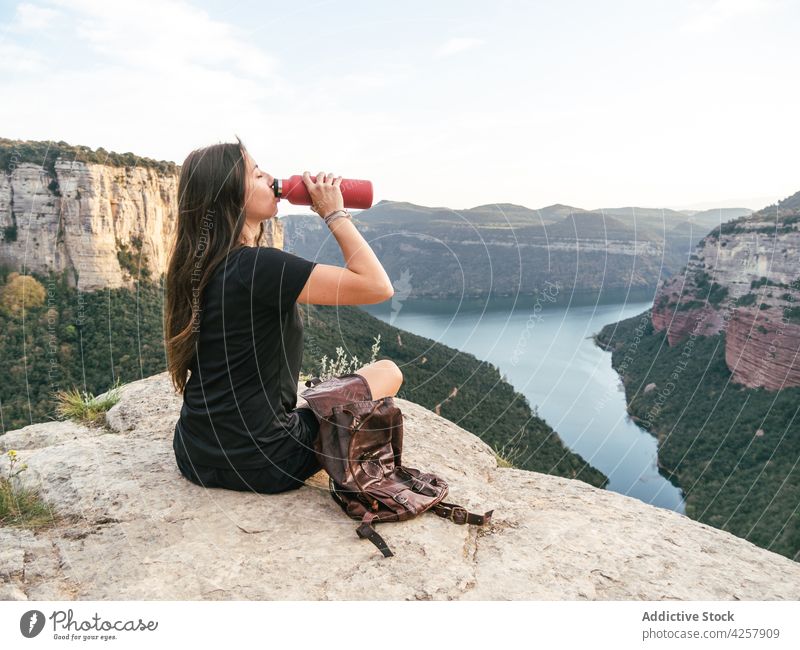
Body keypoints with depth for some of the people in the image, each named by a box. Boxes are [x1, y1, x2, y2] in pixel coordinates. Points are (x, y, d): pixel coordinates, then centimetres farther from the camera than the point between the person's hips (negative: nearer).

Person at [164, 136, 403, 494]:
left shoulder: (196, 264, 2)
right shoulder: (258, 265, -25)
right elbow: (378, 286, -24)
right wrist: (334, 213, -14)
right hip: (258, 465, -8)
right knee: (387, 371, 9)